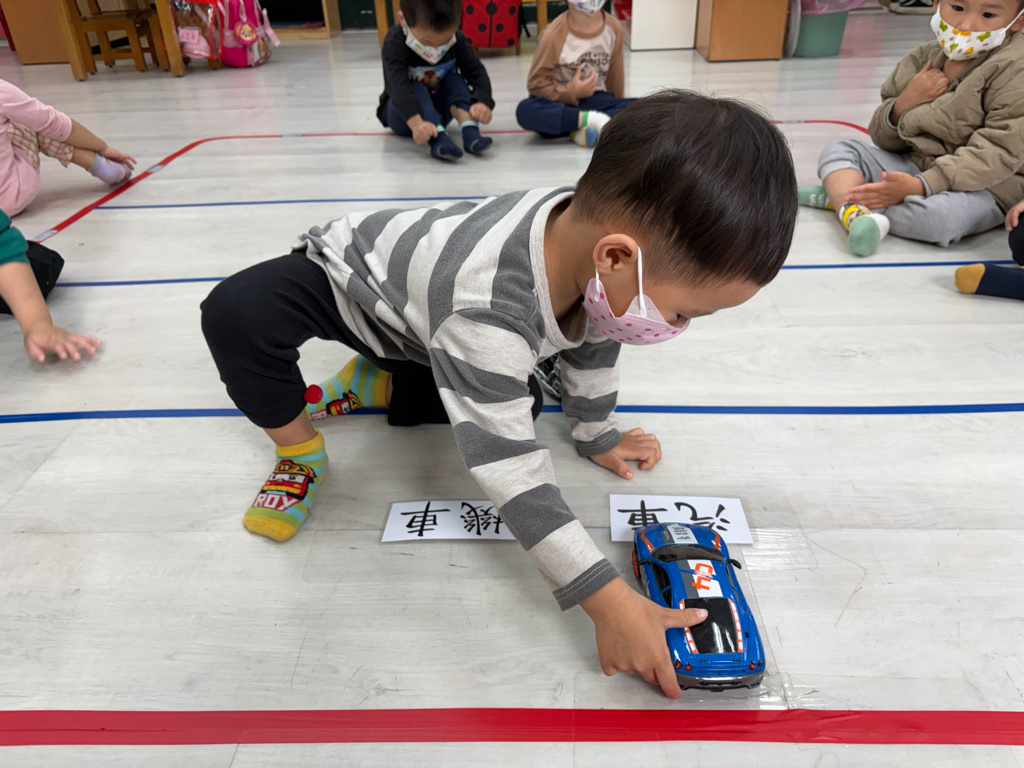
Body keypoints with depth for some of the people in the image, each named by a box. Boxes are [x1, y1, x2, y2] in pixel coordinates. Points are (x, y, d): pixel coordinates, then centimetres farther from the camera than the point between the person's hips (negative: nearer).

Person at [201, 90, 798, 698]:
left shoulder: (595, 227, -24)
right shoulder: (486, 309, -48)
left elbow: (593, 340, -3)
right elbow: (512, 470, -43)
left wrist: (598, 435, 8)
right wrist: (611, 603, -42)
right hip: (347, 278, -6)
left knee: (519, 398, 5)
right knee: (237, 314, -35)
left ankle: (377, 385, 19)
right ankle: (301, 451, -6)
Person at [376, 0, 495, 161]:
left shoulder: (457, 39, -12)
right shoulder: (394, 43, -26)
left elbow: (476, 72, -15)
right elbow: (398, 87, -39)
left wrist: (482, 102, -37)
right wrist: (416, 122, -56)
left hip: (438, 111, 4)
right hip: (402, 115, -3)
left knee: (455, 79, -19)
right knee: (416, 90, -31)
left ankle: (469, 129, -39)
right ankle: (439, 138, -51)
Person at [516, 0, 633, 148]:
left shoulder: (613, 28, -1)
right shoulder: (554, 34, -14)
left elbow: (616, 74, 11)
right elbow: (536, 83, -11)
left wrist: (620, 107, 18)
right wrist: (571, 93, -17)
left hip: (595, 99, 3)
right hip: (559, 101, -3)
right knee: (525, 110, -37)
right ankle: (590, 119, -34)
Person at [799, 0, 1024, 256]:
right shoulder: (923, 59, 6)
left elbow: (998, 153, -21)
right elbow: (884, 140, 8)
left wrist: (919, 186, -30)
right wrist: (904, 103, -15)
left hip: (982, 187, -6)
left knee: (938, 215, -40)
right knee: (837, 150, -2)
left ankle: (839, 197, -21)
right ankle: (855, 214, -32)